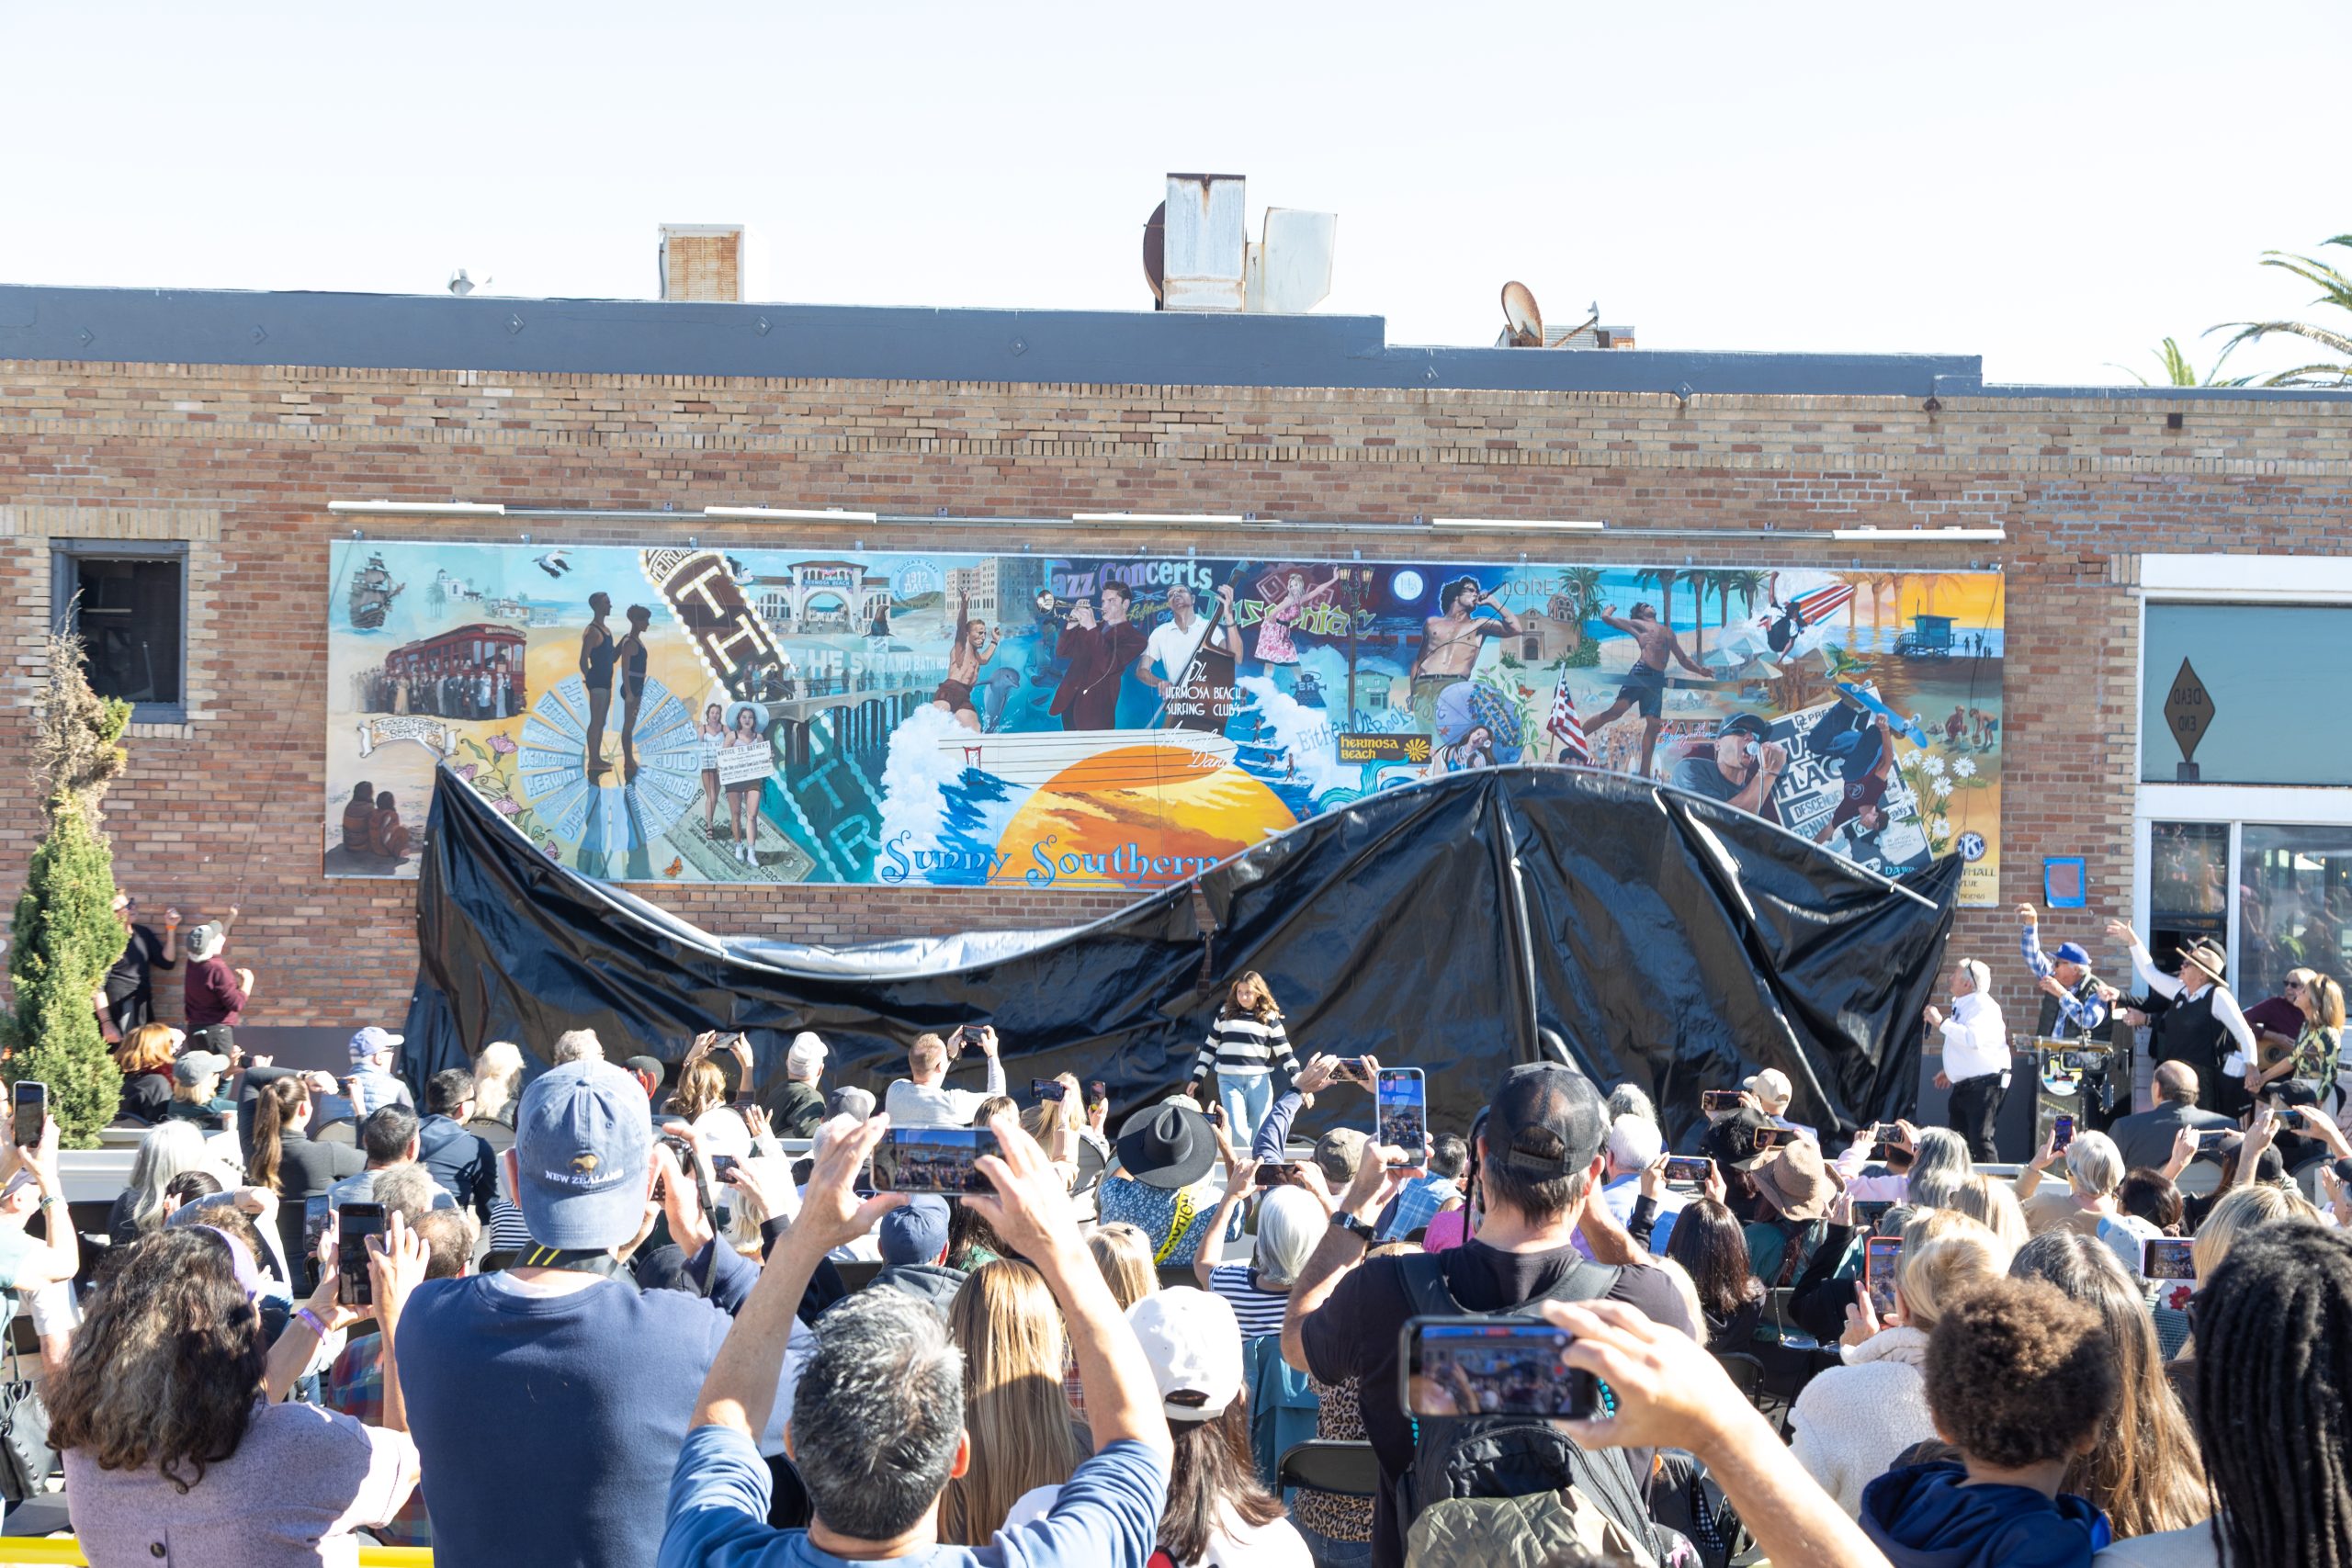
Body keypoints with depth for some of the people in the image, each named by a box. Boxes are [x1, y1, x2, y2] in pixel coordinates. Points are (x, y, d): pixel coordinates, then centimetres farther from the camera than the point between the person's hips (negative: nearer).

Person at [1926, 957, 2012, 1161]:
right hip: (1963, 1086, 10)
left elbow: (1973, 1038, -33)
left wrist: (1942, 1023, -26)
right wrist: (1950, 1070, 26)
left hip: (1985, 1084, -10)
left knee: (1980, 1140, -16)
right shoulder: (1962, 1005, 15)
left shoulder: (1983, 1005, -15)